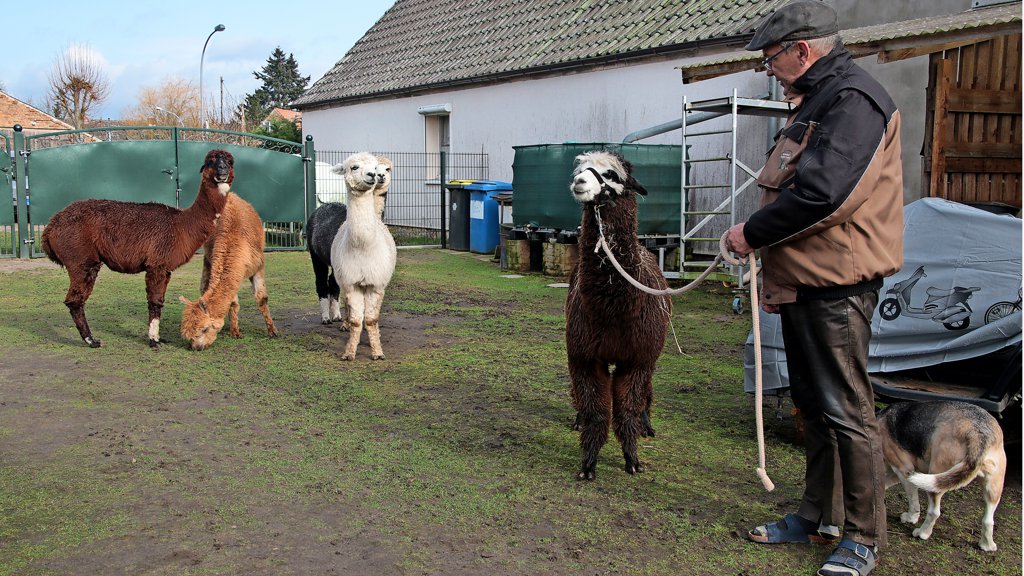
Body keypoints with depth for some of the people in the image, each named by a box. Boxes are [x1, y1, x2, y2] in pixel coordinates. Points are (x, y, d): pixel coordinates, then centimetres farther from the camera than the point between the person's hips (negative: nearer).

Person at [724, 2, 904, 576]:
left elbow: (821, 194, -25)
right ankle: (819, 514, 30)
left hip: (836, 285, -10)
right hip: (803, 279, 10)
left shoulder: (853, 98, -15)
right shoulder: (816, 101, 18)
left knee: (846, 409, -2)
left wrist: (753, 233, -13)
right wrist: (760, 238, 6)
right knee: (814, 403, 16)